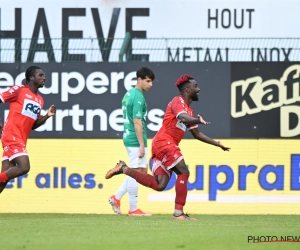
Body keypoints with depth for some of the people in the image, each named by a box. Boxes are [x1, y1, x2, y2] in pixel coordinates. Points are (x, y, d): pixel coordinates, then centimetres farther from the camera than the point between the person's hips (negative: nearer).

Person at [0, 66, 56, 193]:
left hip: (21, 139, 8)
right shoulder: (19, 90, -5)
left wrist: (47, 116, 6)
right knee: (24, 167, -23)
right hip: (12, 136, -8)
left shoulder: (40, 100, 16)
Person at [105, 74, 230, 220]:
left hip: (168, 146, 9)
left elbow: (197, 134, 29)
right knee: (184, 172, -13)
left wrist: (217, 144, 26)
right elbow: (183, 118, -26)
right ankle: (178, 212, -12)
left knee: (159, 185, -3)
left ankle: (124, 169, 5)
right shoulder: (178, 101, -4)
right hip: (164, 142, -9)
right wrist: (198, 120, -44)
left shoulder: (189, 110, 24)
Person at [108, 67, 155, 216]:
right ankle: (133, 209, 0)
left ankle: (116, 198, 16)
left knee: (142, 171, 16)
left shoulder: (129, 94, 14)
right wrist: (142, 145, -19)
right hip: (136, 140, -10)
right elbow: (137, 122, -19)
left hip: (128, 138, 10)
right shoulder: (138, 97, -15)